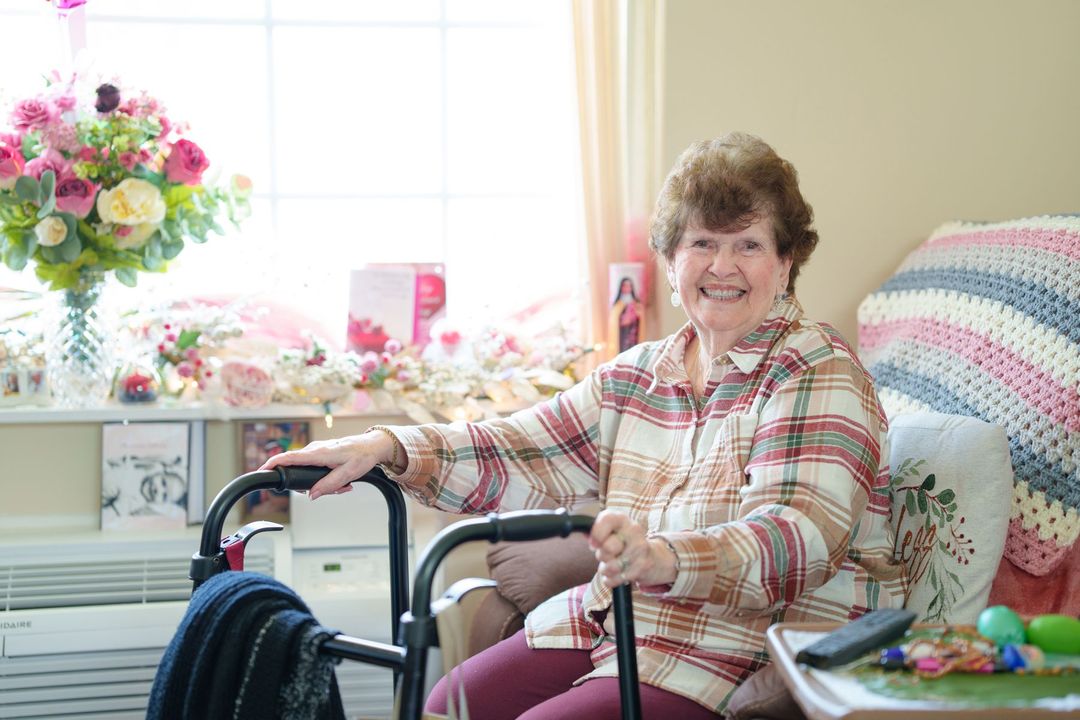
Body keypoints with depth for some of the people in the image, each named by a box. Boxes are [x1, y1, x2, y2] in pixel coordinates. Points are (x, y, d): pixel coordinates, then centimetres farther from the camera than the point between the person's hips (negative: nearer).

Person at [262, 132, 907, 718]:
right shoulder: (637, 375, 14)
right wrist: (387, 448, -9)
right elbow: (528, 456, 7)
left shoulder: (820, 377, -10)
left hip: (758, 645, -7)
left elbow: (798, 537, -26)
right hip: (613, 621, 7)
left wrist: (665, 559, -45)